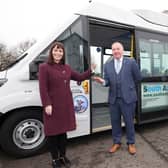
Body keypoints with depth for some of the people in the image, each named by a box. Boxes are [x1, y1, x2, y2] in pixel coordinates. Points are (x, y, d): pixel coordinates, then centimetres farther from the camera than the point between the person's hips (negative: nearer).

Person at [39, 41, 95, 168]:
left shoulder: (66, 68, 11)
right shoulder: (44, 67, -7)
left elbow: (79, 77, 17)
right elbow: (43, 88, -13)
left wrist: (90, 70, 10)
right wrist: (47, 104, -18)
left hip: (66, 104, 6)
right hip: (53, 105, -5)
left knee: (63, 130, 16)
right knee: (53, 131, 8)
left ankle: (63, 156, 34)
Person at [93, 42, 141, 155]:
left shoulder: (131, 62, -3)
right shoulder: (108, 65, 6)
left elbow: (138, 78, 6)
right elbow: (108, 81, 4)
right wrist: (103, 81, -19)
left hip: (128, 98, -3)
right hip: (113, 99, 3)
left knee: (129, 121, 10)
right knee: (115, 121, 13)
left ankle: (131, 143, 31)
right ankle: (117, 142, 32)